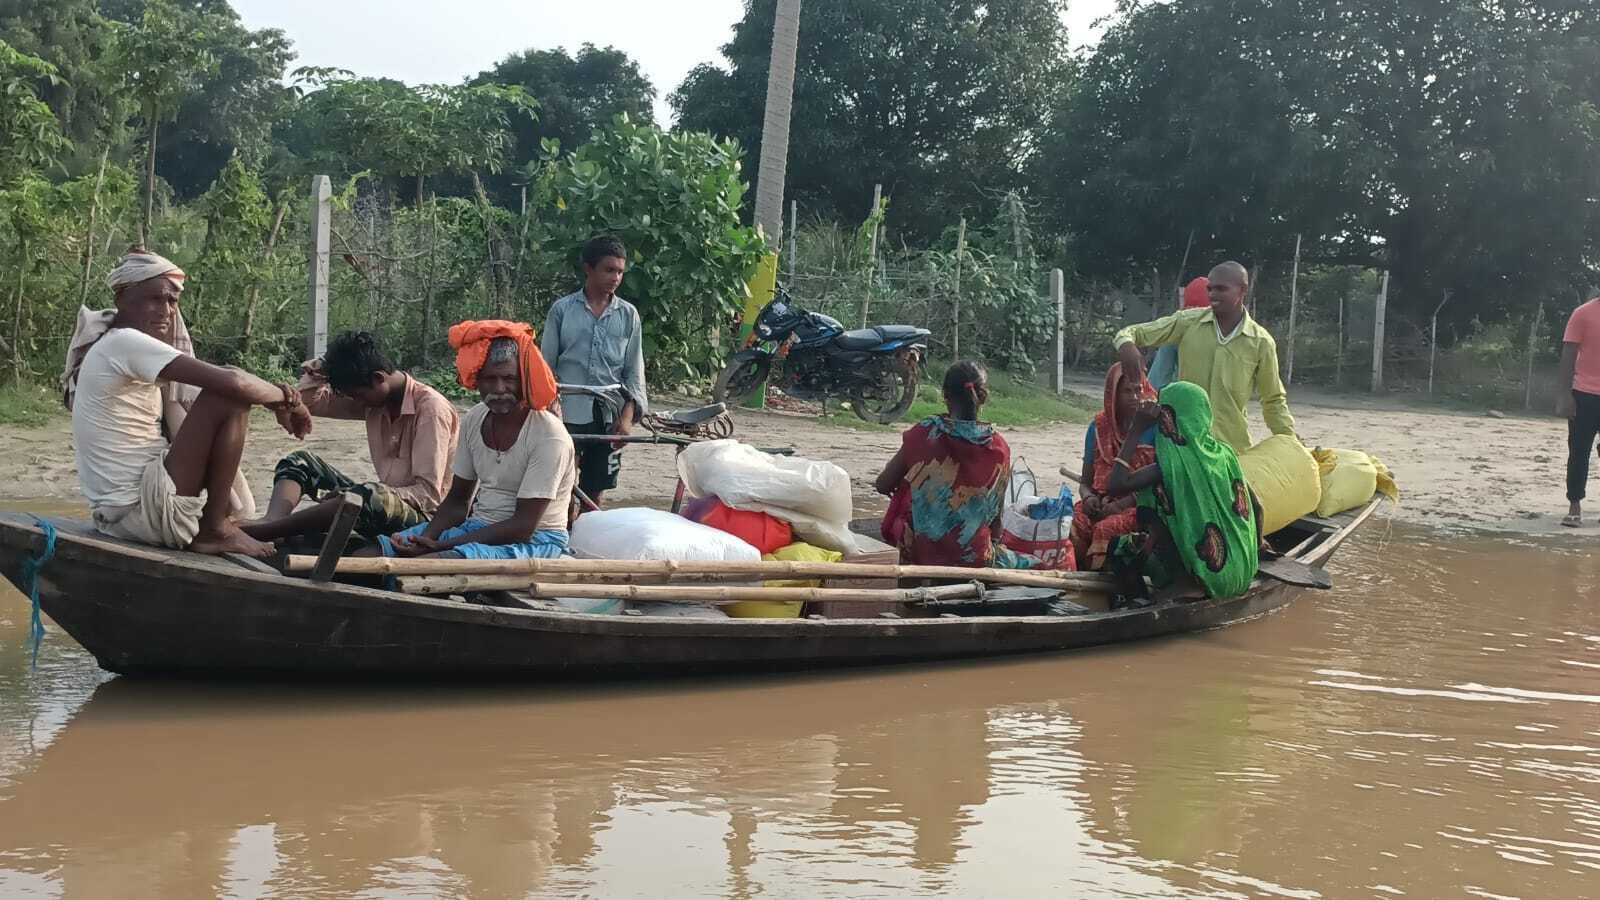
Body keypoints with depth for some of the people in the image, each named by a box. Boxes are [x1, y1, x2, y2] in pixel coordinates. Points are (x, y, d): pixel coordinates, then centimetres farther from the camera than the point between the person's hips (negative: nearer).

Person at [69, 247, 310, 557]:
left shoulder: (117, 351, 17)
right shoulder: (127, 342, -15)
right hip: (143, 512, -11)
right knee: (230, 397, -14)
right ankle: (214, 529, -5)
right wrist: (285, 399, -6)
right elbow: (233, 383, -25)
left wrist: (277, 401, 0)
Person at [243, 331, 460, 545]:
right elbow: (310, 402, 17)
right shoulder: (373, 399, 6)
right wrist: (316, 374, -6)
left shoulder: (430, 407, -17)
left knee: (372, 497, -40)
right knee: (300, 462, 2)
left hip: (422, 517, -8)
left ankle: (264, 531, -34)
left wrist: (347, 497, -26)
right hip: (382, 504, 8)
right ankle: (271, 524, -27)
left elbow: (429, 494, -22)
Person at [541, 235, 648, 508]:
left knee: (594, 495, 9)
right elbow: (546, 365, 3)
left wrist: (628, 416, -4)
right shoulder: (562, 309, 1)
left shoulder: (628, 315, 6)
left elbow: (634, 369, 7)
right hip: (567, 414, -2)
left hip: (608, 417, 2)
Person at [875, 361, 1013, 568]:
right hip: (976, 559, 4)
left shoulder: (923, 434, -11)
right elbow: (996, 511, 4)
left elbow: (883, 485, 1)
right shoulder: (998, 447, -6)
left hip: (920, 556, -4)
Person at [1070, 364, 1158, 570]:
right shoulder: (1099, 427, 13)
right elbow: (1086, 481, 16)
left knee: (1106, 528, -34)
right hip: (1101, 503, 3)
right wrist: (1088, 498, -9)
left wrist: (1121, 505, -16)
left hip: (1138, 506, -3)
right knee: (1071, 526, -29)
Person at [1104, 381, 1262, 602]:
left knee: (1120, 547, 8)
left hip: (1203, 580, -7)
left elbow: (1115, 486, -22)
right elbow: (1255, 508, 9)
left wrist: (1136, 430, -15)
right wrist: (1255, 546, 26)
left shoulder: (1174, 463, -17)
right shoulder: (1224, 453, 2)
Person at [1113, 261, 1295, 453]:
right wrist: (1127, 346, -22)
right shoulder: (1188, 322, 0)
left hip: (1232, 449, 0)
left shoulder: (1260, 342, 1)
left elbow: (1273, 400, 11)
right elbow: (1133, 332, 2)